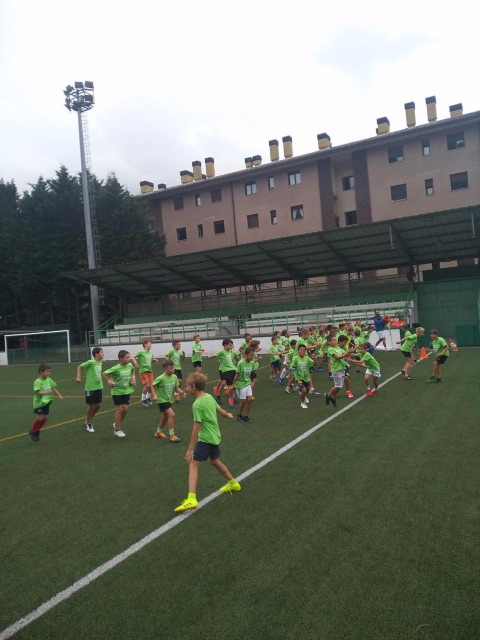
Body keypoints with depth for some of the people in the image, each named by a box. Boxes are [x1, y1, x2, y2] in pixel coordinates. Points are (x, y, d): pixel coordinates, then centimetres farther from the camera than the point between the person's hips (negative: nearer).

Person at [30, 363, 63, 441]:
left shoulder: (49, 380, 2)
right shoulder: (37, 382, -17)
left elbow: (54, 388, 7)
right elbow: (38, 392, -25)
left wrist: (59, 395, -2)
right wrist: (47, 392, -39)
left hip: (46, 402, 6)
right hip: (39, 403, -6)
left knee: (45, 417, 7)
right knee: (39, 417, -6)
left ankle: (36, 431, 26)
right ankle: (32, 432, 17)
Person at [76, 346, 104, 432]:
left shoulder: (100, 362, 6)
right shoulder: (91, 362, -16)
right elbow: (80, 366, -9)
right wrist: (78, 377, -19)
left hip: (99, 387, 7)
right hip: (90, 388, -7)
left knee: (98, 405, 12)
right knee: (91, 406, 4)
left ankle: (88, 420, 33)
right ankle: (88, 423, 25)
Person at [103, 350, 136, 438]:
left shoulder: (130, 365, -6)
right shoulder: (116, 368, -21)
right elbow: (104, 374, -9)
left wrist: (133, 377, 3)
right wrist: (109, 381, -20)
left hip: (126, 391, 5)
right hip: (117, 391, -5)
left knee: (125, 409, 5)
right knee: (119, 409, 0)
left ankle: (117, 424, 30)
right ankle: (117, 429, 16)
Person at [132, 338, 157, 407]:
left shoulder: (150, 353, 10)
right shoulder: (141, 352, -9)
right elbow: (133, 358, -6)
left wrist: (154, 360, 5)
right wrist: (135, 363, -23)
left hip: (150, 371, 6)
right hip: (143, 371, -6)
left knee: (152, 385, 3)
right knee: (147, 385, -12)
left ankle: (148, 398, 27)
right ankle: (143, 400, 8)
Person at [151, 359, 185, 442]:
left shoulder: (174, 377, -6)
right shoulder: (161, 378, -22)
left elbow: (176, 388, 1)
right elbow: (153, 385, -9)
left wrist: (182, 392, -17)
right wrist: (155, 395, -18)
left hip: (169, 400, 7)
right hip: (162, 400, -7)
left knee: (165, 417, 20)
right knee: (172, 414, -19)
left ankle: (158, 432, 44)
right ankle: (171, 435, -9)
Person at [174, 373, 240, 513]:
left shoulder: (197, 404, -20)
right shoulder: (209, 396, 3)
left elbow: (196, 428, -22)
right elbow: (219, 409, 19)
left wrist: (190, 449, -19)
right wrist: (228, 415, 42)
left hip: (205, 439, -9)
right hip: (215, 436, 9)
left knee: (193, 464, -8)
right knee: (215, 461, 27)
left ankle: (192, 499, -17)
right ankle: (233, 483, 44)